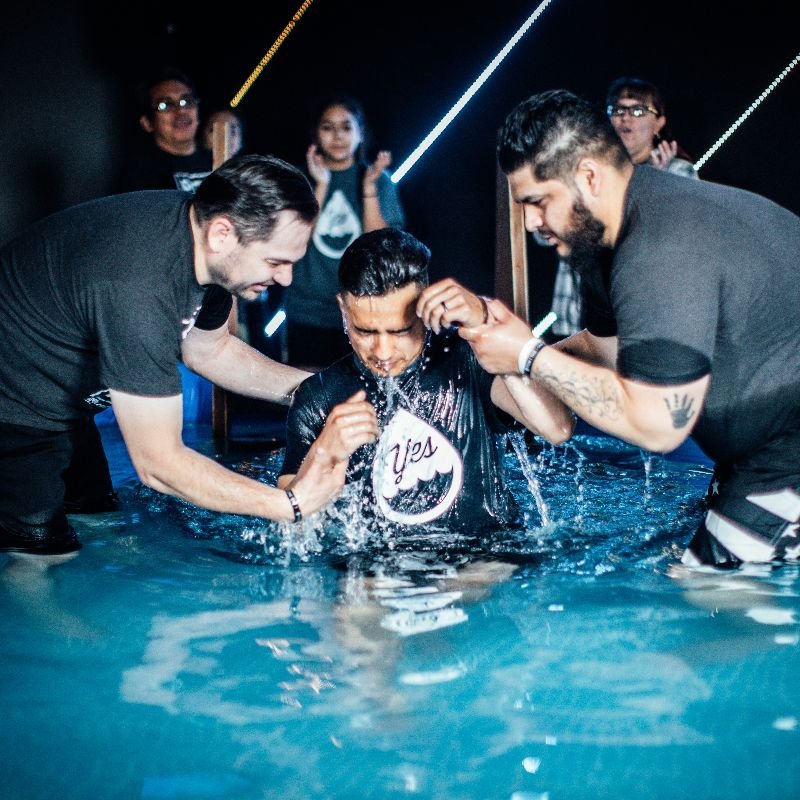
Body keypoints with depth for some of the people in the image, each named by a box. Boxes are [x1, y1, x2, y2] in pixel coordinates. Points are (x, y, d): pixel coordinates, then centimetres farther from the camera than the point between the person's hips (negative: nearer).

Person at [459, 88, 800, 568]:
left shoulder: (663, 252, -28)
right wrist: (512, 340, -2)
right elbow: (605, 350, 14)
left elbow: (655, 425, -27)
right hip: (760, 449, 10)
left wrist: (528, 356, -19)